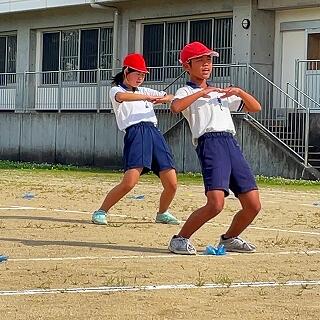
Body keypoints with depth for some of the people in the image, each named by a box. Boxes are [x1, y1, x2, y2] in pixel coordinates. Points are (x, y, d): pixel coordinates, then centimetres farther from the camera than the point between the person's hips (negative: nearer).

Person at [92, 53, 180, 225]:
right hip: (135, 133, -6)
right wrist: (147, 98, -21)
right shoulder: (116, 90, 9)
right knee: (130, 181, -22)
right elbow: (121, 97, -17)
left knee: (172, 184, 0)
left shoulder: (144, 91, 27)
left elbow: (172, 97, 23)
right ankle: (101, 212, -7)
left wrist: (163, 99, 1)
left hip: (155, 133, 6)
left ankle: (162, 213, 26)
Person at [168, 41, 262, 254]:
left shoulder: (219, 93, 30)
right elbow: (175, 107, -14)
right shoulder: (186, 92, 11)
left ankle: (229, 239, 24)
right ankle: (180, 239, -6)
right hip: (210, 143, -6)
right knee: (216, 203, -22)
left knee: (253, 205, 0)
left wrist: (239, 92, 11)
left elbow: (256, 108, 28)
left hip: (232, 144, 6)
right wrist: (201, 92, -9)